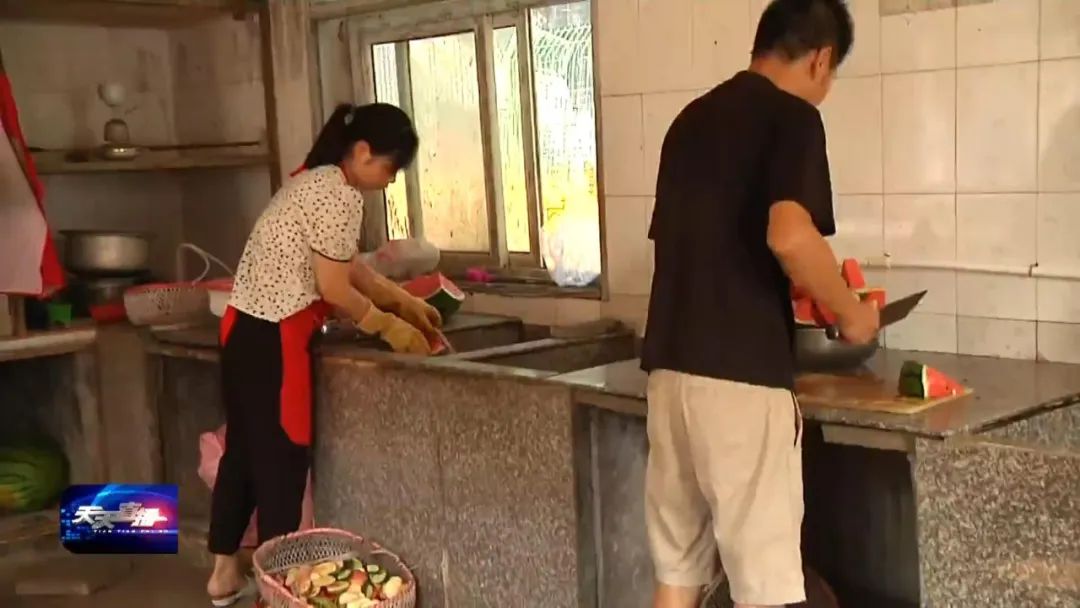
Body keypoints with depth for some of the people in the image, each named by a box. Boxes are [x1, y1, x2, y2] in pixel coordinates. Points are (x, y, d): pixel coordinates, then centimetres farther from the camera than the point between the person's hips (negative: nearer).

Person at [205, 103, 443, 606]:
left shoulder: (317, 181, 15)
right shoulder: (340, 195, -16)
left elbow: (352, 268, 20)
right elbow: (334, 288, -15)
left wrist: (406, 304, 20)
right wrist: (390, 328, -3)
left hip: (245, 330, 10)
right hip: (271, 339, -10)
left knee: (244, 449, 17)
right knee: (282, 457, 1)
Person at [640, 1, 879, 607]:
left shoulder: (692, 119, 17)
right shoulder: (791, 116, -6)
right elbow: (789, 236, -23)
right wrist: (851, 311, -6)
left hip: (671, 365, 8)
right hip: (740, 372, -7)